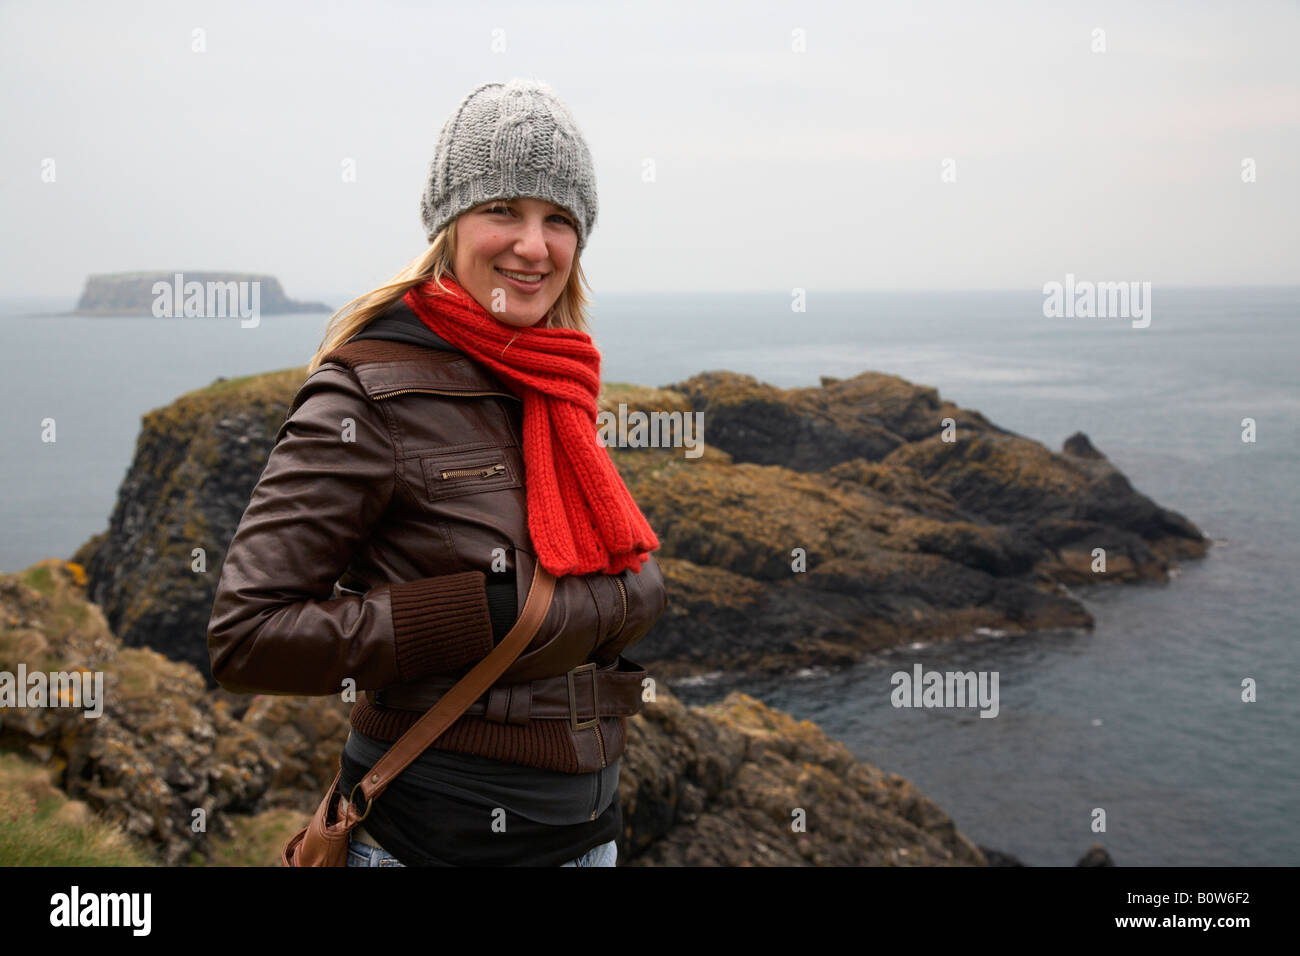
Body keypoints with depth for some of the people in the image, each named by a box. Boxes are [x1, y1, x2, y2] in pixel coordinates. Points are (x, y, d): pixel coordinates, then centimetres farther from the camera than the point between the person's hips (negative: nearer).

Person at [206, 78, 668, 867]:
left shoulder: (558, 388, 4)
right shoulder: (369, 395, -16)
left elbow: (639, 583, 12)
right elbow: (247, 639, -19)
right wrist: (483, 615, -22)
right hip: (435, 837, -6)